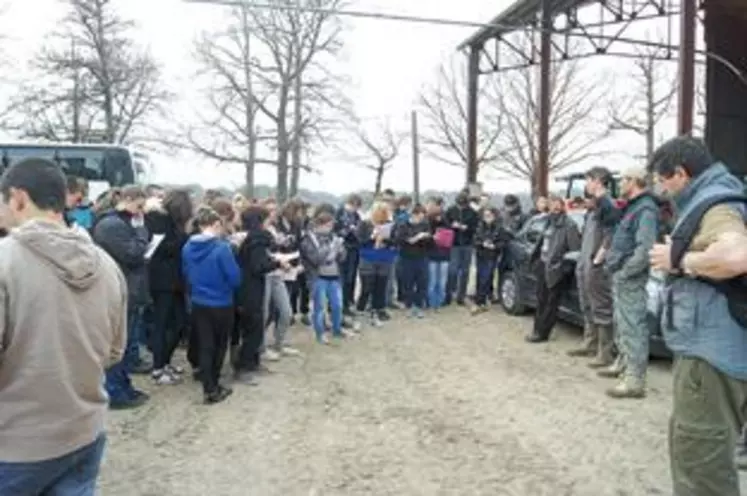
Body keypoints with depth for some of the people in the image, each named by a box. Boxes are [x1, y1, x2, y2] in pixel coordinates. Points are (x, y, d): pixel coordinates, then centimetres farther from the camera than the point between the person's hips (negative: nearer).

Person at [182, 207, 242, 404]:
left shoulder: (188, 247, -2)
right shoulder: (222, 247, -20)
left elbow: (186, 274, 11)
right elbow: (235, 278, -18)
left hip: (198, 303, 4)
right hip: (221, 304, -4)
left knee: (205, 346, 10)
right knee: (219, 345, 14)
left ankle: (210, 388, 10)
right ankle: (213, 385, 25)